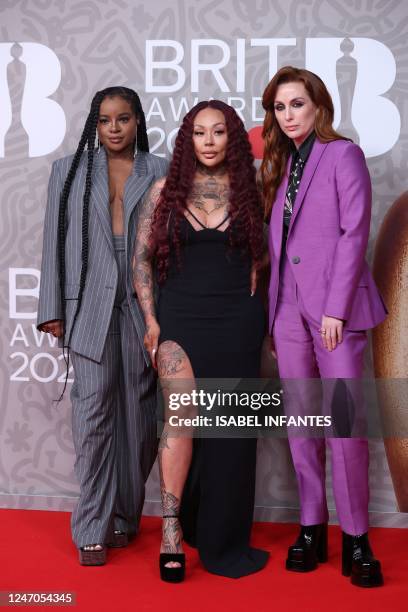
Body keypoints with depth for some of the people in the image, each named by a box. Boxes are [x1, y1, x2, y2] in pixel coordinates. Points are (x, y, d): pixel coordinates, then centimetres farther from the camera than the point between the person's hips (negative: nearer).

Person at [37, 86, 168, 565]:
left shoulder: (160, 173, 9)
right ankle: (93, 528, 2)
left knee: (138, 412, 4)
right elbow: (54, 242, 9)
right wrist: (53, 309, 3)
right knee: (94, 409, -5)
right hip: (90, 305, 0)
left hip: (144, 305, 1)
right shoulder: (69, 171, 11)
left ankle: (125, 515, 20)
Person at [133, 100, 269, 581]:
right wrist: (151, 320, -3)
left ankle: (223, 540, 19)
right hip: (180, 319, -1)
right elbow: (141, 258, 4)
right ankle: (172, 526, -2)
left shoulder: (247, 192, 6)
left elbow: (259, 254, 15)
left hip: (237, 324, 1)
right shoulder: (165, 190, 4)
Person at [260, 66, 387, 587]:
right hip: (289, 307, 6)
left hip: (335, 303, -5)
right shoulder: (280, 165, 16)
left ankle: (355, 537, 4)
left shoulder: (343, 154, -1)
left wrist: (336, 308, -15)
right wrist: (274, 311, 7)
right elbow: (277, 244, 14)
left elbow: (354, 233, -9)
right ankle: (312, 528, 16)